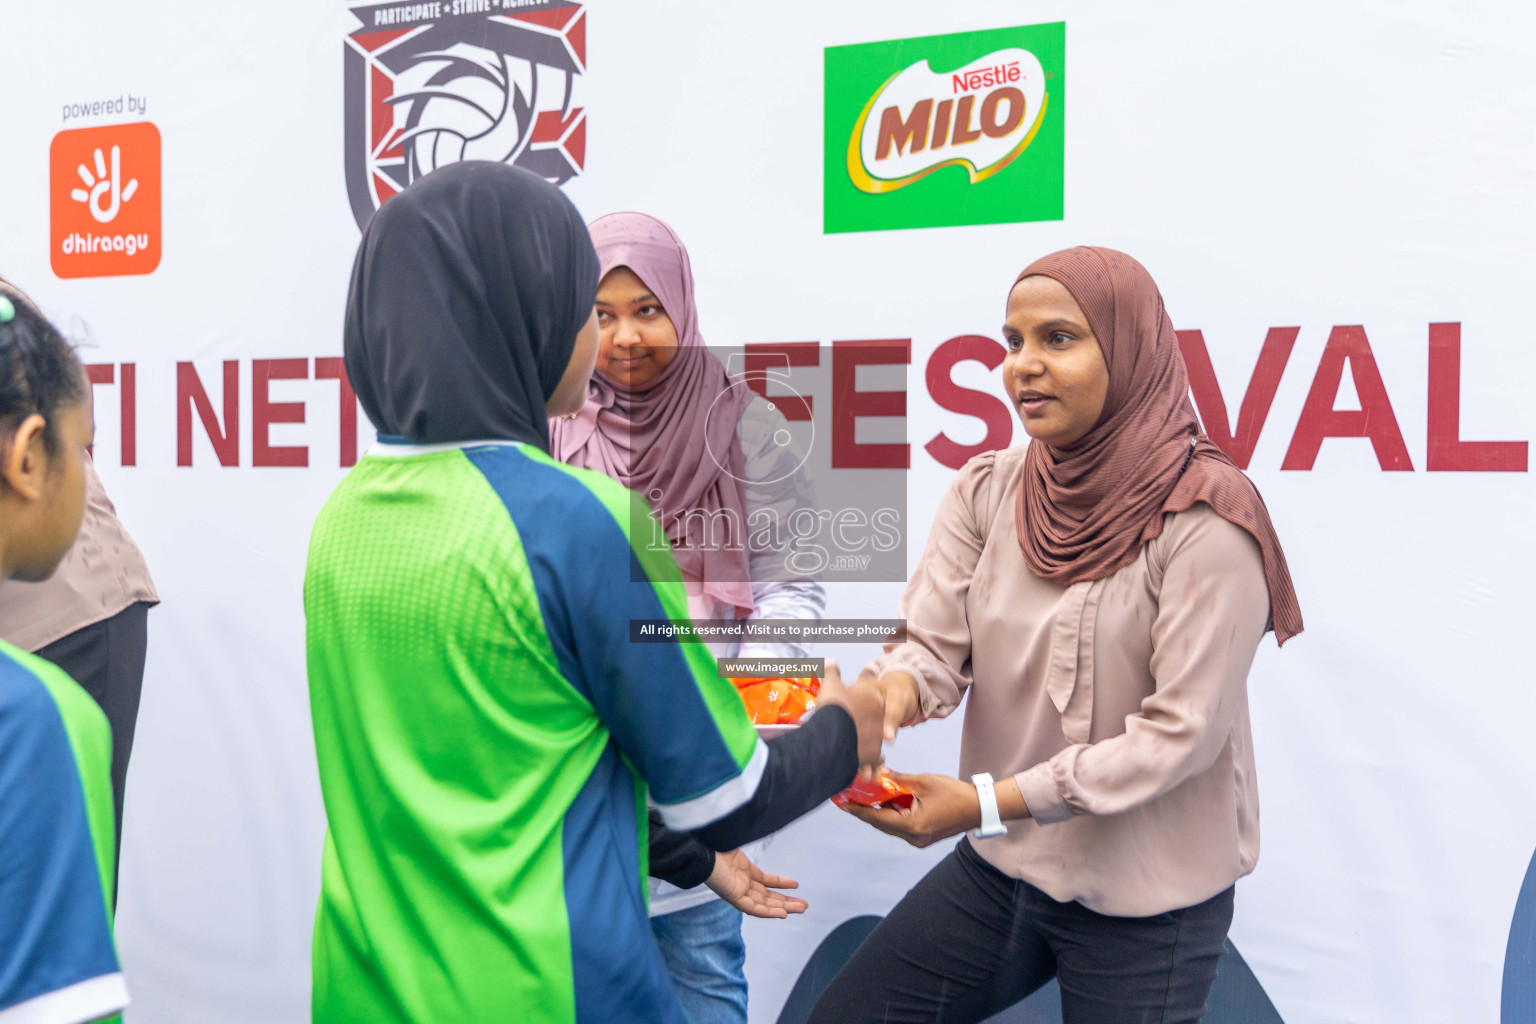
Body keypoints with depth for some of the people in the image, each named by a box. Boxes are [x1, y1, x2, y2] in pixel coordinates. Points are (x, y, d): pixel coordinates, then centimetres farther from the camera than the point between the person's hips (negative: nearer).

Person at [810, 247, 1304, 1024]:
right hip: (998, 870, 5)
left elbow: (1182, 732, -20)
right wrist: (892, 689, -29)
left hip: (1149, 902, -4)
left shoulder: (1206, 518, -19)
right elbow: (932, 642, -4)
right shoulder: (986, 492, -2)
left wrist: (988, 803, -23)